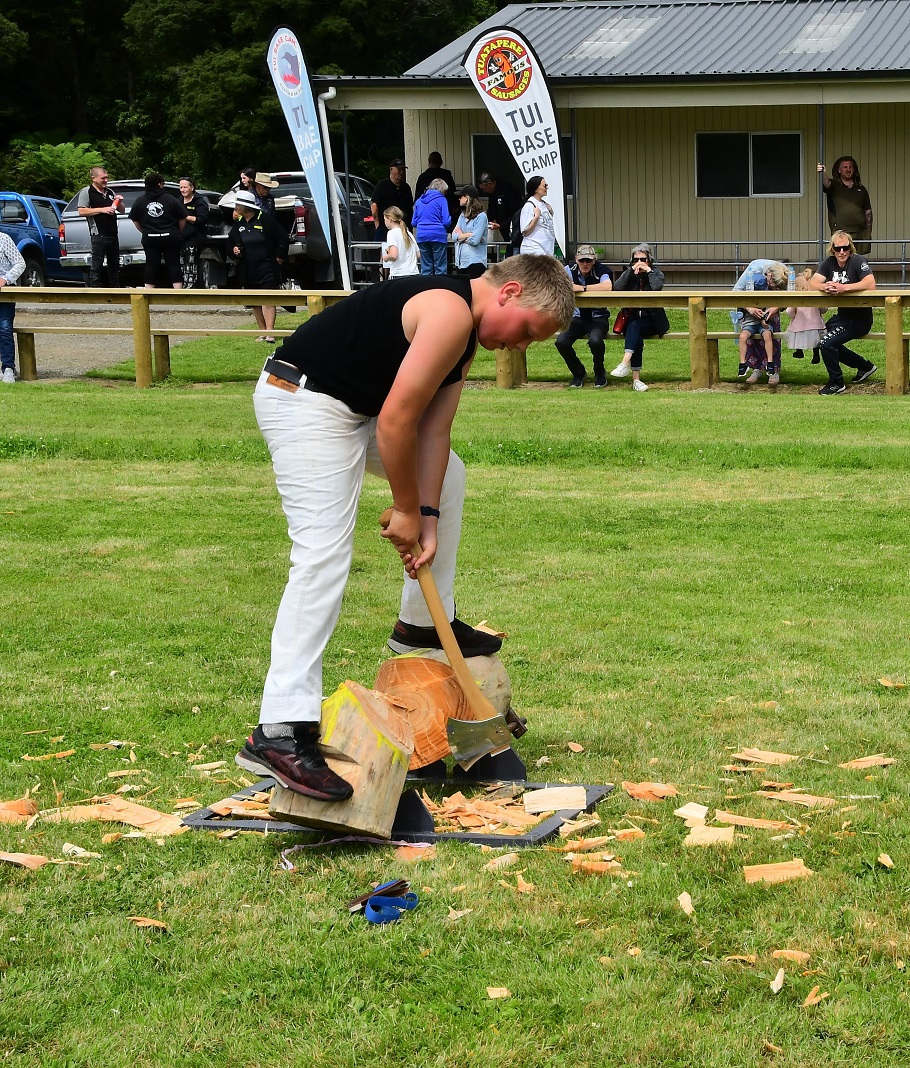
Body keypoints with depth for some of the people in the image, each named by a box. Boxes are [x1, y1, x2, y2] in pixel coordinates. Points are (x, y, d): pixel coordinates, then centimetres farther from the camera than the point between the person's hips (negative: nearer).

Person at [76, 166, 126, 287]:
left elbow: (122, 211, 25)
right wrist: (102, 210, -15)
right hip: (99, 235, -7)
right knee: (96, 266, -9)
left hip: (113, 235, 7)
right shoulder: (86, 192, -1)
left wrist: (119, 202, 2)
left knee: (114, 265, 12)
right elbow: (81, 211, -12)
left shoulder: (110, 193, 20)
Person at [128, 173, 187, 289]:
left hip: (150, 238, 2)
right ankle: (178, 288, -1)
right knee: (174, 264, 3)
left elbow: (135, 221, 7)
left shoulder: (139, 201, 2)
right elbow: (182, 219, 0)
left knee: (151, 265, 7)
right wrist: (179, 232, 17)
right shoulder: (171, 200, -4)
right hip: (170, 238, -2)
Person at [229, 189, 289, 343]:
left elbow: (282, 236, -2)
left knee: (268, 301, -12)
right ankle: (263, 331, 18)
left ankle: (270, 333, -17)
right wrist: (233, 249, 1)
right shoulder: (238, 224, 10)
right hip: (248, 271, 6)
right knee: (254, 303, 10)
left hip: (267, 268, -6)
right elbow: (230, 241, 23)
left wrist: (279, 255, -4)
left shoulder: (264, 220, -7)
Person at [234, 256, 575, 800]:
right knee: (323, 557, -20)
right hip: (304, 401, -11)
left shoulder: (466, 333, 12)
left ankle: (425, 624, 35)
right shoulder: (450, 311, -21)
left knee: (446, 473, 25)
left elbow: (434, 432, 7)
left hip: (354, 407, 11)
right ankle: (280, 734, -27)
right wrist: (407, 511, -10)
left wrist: (428, 517, -2)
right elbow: (396, 420, -22)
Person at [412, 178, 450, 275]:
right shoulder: (441, 200, -3)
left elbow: (414, 222, 15)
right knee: (440, 268, -1)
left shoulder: (419, 201, 12)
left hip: (422, 237, 5)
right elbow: (446, 221, -8)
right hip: (438, 235, -5)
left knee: (425, 268, 7)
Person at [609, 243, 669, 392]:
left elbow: (657, 287, -19)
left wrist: (649, 271, -10)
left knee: (634, 326, -34)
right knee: (637, 339, -30)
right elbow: (617, 288, -9)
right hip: (631, 317, 1)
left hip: (651, 320, -1)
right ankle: (636, 379, -37)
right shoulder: (629, 274, 11)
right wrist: (631, 270, -11)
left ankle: (625, 363, -46)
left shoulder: (656, 273, 5)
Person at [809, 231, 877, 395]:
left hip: (860, 317, -8)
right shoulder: (829, 262, 1)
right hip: (842, 315, 8)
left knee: (826, 343, -18)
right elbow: (812, 283, -9)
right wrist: (825, 287, -32)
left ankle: (836, 383, 2)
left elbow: (870, 284, -32)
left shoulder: (858, 261, -17)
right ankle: (865, 366, 21)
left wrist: (843, 288, -39)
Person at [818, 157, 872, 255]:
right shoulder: (834, 186, 6)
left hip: (860, 234, 3)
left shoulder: (861, 189, 16)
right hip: (840, 235, -3)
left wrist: (869, 232, 11)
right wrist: (822, 174, -41)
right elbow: (826, 183, -18)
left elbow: (868, 212, 18)